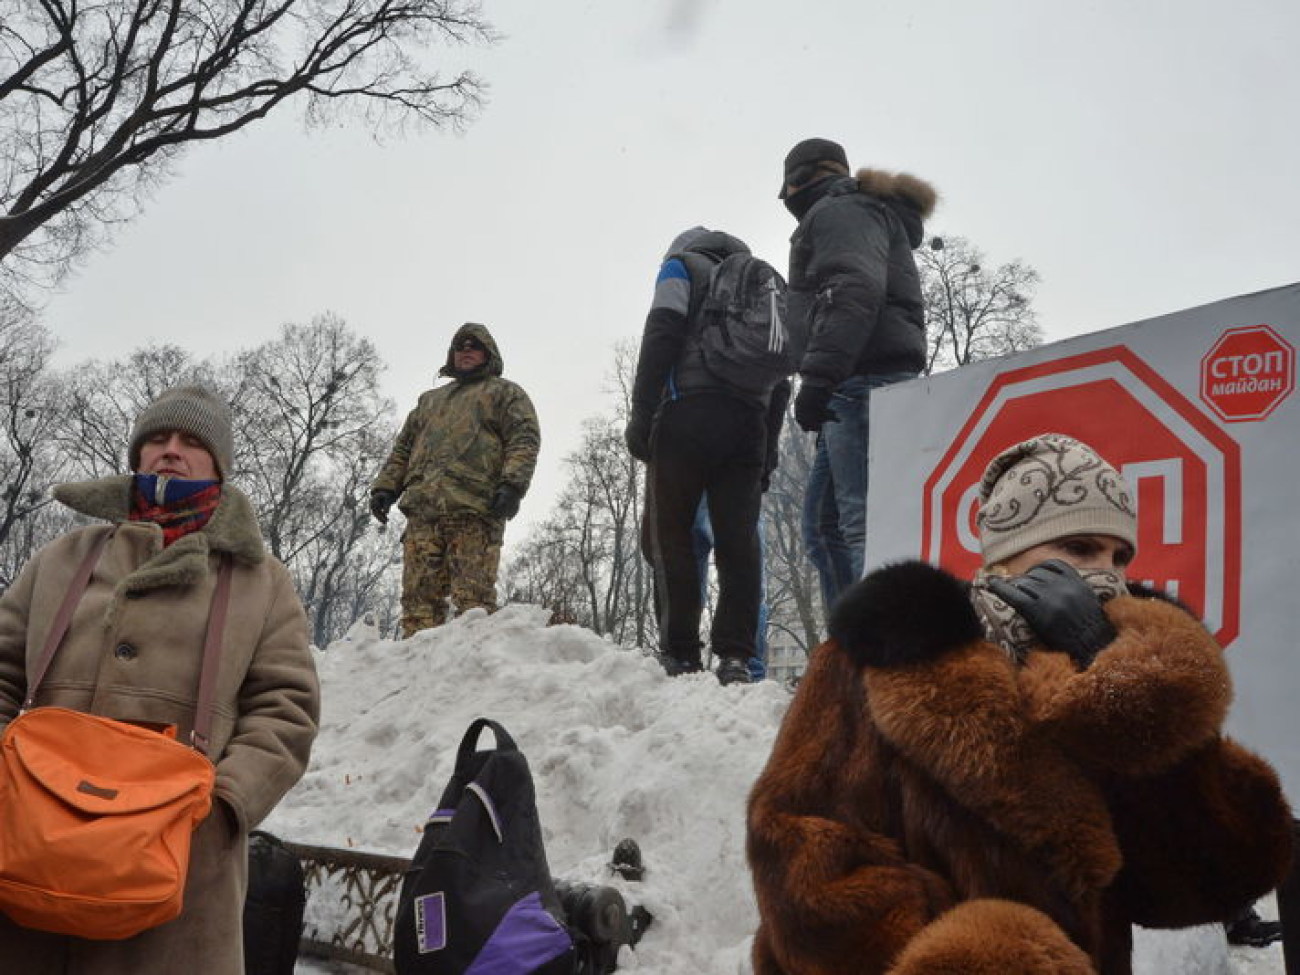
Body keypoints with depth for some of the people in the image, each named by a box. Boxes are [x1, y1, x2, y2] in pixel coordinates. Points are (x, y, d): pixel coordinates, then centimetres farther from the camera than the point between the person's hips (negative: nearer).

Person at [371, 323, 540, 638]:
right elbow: (404, 448, 31)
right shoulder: (430, 399, 34)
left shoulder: (505, 393, 16)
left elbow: (525, 439, 2)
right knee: (419, 596, -5)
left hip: (474, 509, -5)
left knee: (473, 598, -14)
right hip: (422, 508, 5)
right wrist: (385, 486, 15)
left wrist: (512, 483, -15)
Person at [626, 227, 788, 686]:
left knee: (668, 534, -2)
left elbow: (662, 335, -5)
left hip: (689, 412, -5)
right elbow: (781, 380, 23)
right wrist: (768, 451, 20)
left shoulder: (682, 264, 14)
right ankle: (734, 656, -9)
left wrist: (640, 415, -10)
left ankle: (680, 655, -8)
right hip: (751, 422, 5)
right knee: (738, 539, 0)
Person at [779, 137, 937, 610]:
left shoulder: (837, 211, 1)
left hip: (861, 382, -10)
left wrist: (818, 377, -26)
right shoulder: (873, 215, 32)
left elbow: (854, 291, -18)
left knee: (863, 523, -18)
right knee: (822, 523, 11)